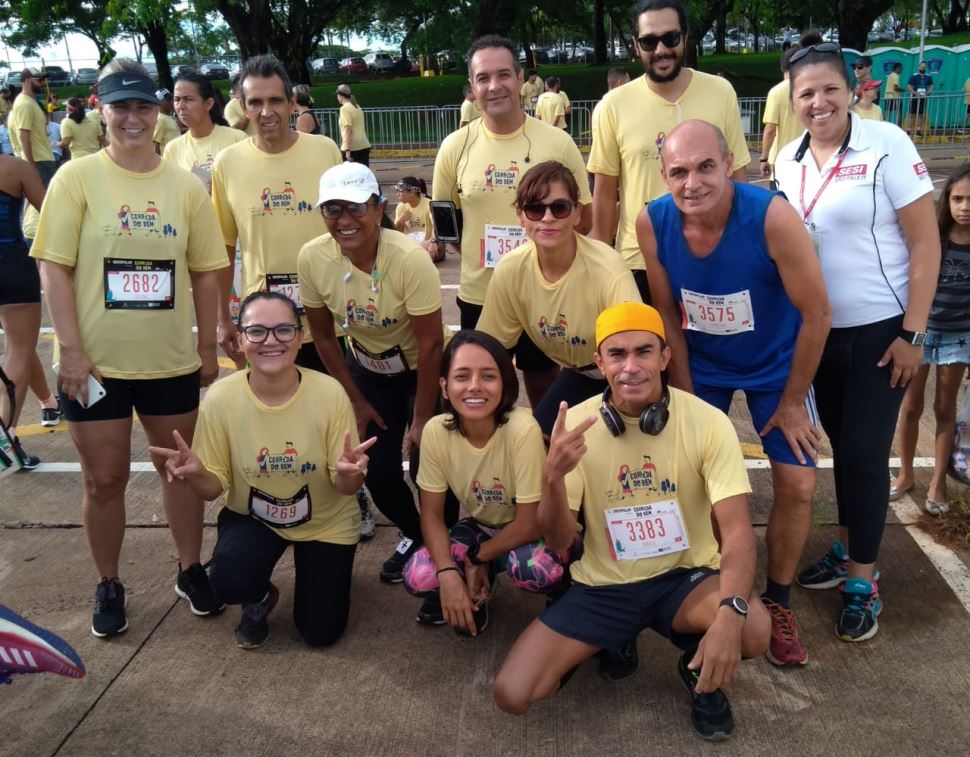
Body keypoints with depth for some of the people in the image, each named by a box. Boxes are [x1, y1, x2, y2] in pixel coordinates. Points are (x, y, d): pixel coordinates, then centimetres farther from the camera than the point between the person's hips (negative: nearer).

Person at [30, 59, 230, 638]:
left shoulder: (185, 185, 2)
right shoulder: (77, 178, -5)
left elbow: (206, 272, 6)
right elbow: (55, 268, -7)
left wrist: (209, 346, 5)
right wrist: (71, 350, -12)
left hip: (172, 361, 2)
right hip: (96, 363, -2)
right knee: (105, 480, 10)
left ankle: (191, 570, 34)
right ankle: (110, 585, 29)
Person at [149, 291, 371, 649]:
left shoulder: (329, 393, -24)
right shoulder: (221, 398, -21)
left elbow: (346, 487, -16)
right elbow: (214, 486, -11)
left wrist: (349, 474, -40)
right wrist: (196, 474, -34)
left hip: (325, 522, 0)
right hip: (252, 516, 1)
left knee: (321, 632, 1)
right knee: (229, 581, -29)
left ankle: (323, 566, 35)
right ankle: (259, 599, 10)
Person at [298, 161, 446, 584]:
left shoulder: (410, 259, -31)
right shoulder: (312, 258, -18)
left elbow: (430, 345, -23)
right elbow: (323, 336, -5)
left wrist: (422, 418, -17)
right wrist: (356, 401, -1)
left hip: (423, 370, -3)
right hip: (368, 370, 4)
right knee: (376, 469, 1)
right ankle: (413, 535, 32)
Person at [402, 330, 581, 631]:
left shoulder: (522, 430, -33)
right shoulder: (436, 431, -20)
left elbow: (530, 523, -24)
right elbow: (431, 513, -9)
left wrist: (477, 558, -14)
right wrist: (449, 573, -24)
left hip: (536, 530, -3)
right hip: (481, 526, 4)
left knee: (533, 568, -36)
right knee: (417, 577, -21)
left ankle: (564, 595, 0)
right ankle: (476, 588, 12)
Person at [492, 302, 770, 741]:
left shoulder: (708, 422, -15)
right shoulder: (575, 424, -11)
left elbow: (737, 531, -18)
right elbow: (558, 541, -8)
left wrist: (730, 612, -38)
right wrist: (553, 476, -30)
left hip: (686, 577, -1)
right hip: (603, 586, 1)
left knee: (753, 629, -34)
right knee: (512, 694, -13)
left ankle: (698, 665, 5)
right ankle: (611, 641, 17)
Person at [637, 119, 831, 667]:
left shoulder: (772, 216, -31)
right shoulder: (653, 223, -22)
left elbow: (817, 314, -21)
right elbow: (667, 315, -9)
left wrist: (792, 401, -13)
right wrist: (686, 396, -6)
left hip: (776, 365, -1)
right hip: (700, 366, 2)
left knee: (798, 484, -3)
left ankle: (779, 601, 19)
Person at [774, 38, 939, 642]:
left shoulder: (886, 145, -11)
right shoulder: (788, 160, 4)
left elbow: (926, 242, -11)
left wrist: (913, 335, -14)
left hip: (879, 330, -5)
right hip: (819, 332, 5)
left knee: (865, 452, -1)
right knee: (841, 447, 15)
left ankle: (863, 584, 13)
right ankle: (848, 550, 32)